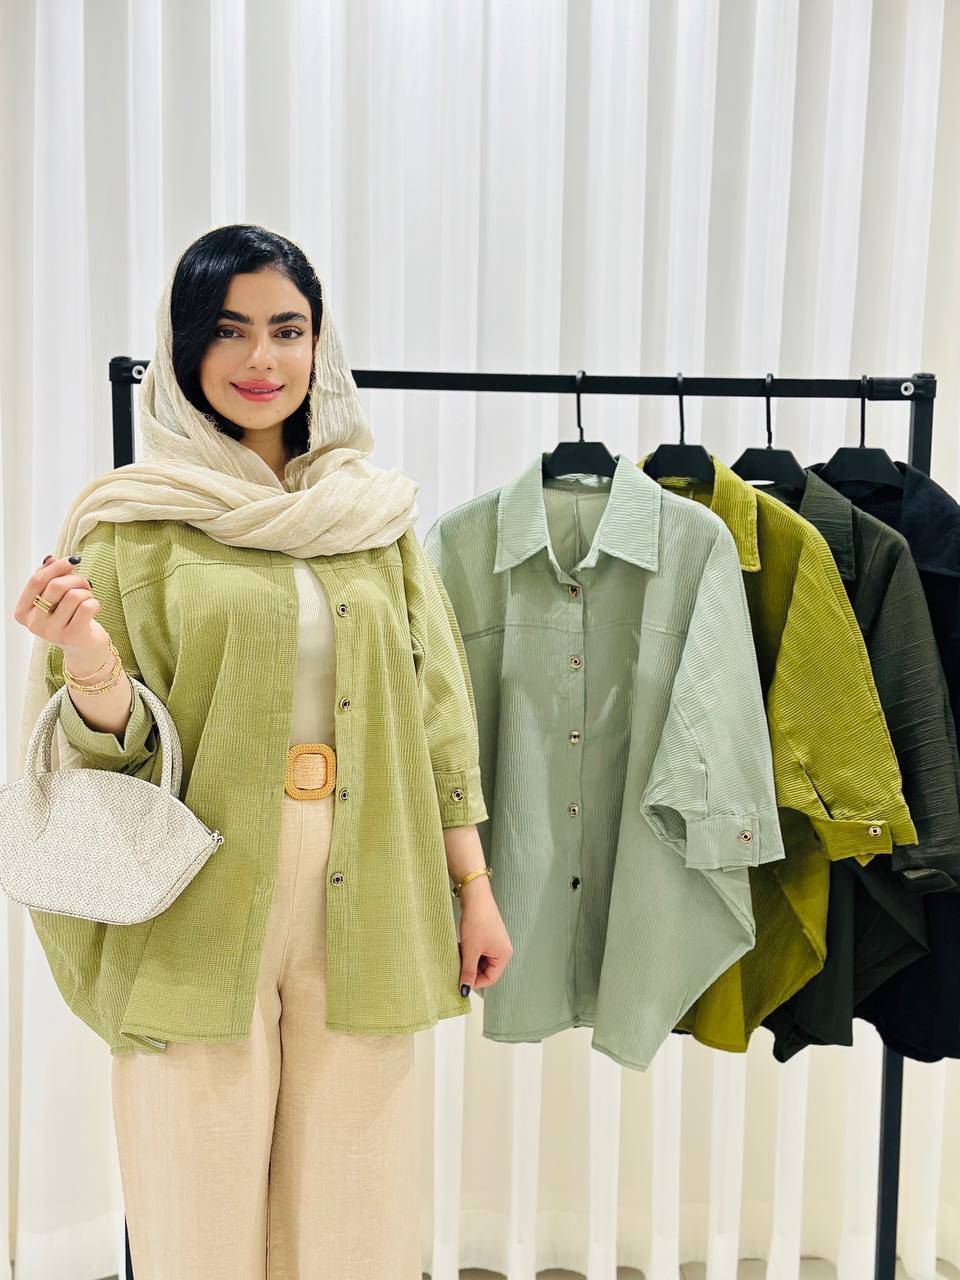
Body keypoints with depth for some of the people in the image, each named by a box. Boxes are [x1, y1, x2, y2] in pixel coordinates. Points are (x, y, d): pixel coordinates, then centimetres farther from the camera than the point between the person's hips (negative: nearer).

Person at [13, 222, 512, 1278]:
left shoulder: (378, 515, 9)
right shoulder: (131, 520, 0)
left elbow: (435, 709, 10)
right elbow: (106, 747, -1)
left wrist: (474, 886, 7)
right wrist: (90, 670, -23)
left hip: (363, 906, 3)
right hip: (201, 911, -2)